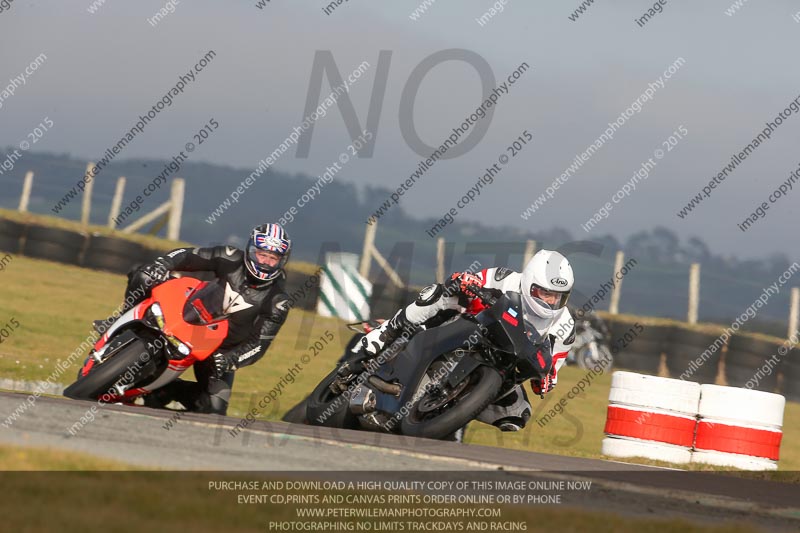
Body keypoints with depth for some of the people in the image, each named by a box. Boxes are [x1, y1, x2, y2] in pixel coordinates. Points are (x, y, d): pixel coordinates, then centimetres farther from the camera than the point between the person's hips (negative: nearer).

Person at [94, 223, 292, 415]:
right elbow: (186, 255, -9)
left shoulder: (277, 302, -17)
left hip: (221, 351, -1)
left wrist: (231, 360, -37)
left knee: (214, 408, -20)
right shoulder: (231, 260, -13)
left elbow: (259, 343, -20)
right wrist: (162, 264, -30)